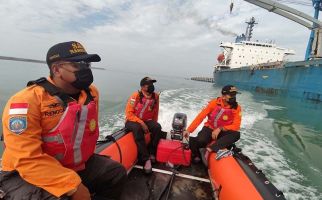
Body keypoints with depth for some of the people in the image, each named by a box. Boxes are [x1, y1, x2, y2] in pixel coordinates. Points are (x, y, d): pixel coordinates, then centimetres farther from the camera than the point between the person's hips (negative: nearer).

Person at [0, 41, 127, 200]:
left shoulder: (92, 93, -4)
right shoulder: (27, 100, -23)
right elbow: (27, 159, -27)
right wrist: (73, 186, -27)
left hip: (78, 165, 6)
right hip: (27, 175, -5)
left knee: (117, 172, 6)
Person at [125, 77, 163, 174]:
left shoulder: (155, 96, -6)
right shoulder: (136, 96, -18)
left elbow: (155, 113, 9)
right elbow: (129, 114, -18)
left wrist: (153, 124, 4)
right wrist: (141, 123, -25)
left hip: (146, 121, 4)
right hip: (132, 121, -4)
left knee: (157, 127, -25)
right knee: (138, 129, -36)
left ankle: (151, 153, -9)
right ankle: (146, 159, -31)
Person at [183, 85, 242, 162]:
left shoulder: (237, 108, -10)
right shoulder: (214, 103, -12)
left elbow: (236, 126, -11)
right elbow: (200, 116, -14)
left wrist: (220, 129, -26)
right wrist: (189, 130, -21)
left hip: (223, 132, 2)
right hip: (209, 129, -1)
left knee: (236, 134, -30)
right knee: (200, 141, -32)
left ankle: (210, 148, -40)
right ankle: (196, 156, 0)